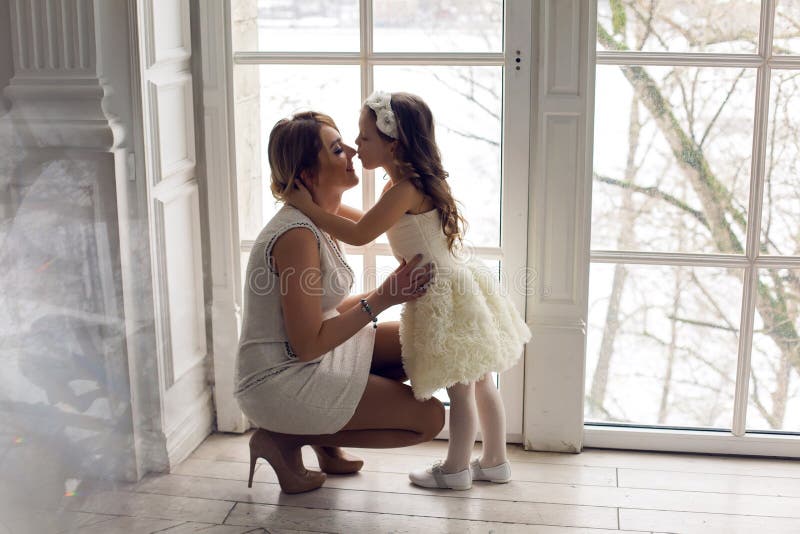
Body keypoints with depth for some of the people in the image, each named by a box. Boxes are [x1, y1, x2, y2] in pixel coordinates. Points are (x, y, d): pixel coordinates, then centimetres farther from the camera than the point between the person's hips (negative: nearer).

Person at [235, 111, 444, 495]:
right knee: (428, 418, -8)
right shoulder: (297, 234, -26)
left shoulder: (322, 214, 2)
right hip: (279, 382, -10)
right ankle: (284, 440, -1)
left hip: (307, 360, 10)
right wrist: (382, 298, -24)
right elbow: (308, 344, -26)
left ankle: (327, 439, 14)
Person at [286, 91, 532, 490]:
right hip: (457, 285, 10)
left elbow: (359, 234, -21)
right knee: (479, 383, 17)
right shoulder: (411, 182, 9)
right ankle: (494, 461, 29)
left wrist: (308, 206, -14)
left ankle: (456, 469, 19)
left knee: (460, 388, 5)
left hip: (446, 297, -10)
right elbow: (373, 221, 20)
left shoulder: (404, 190, -21)